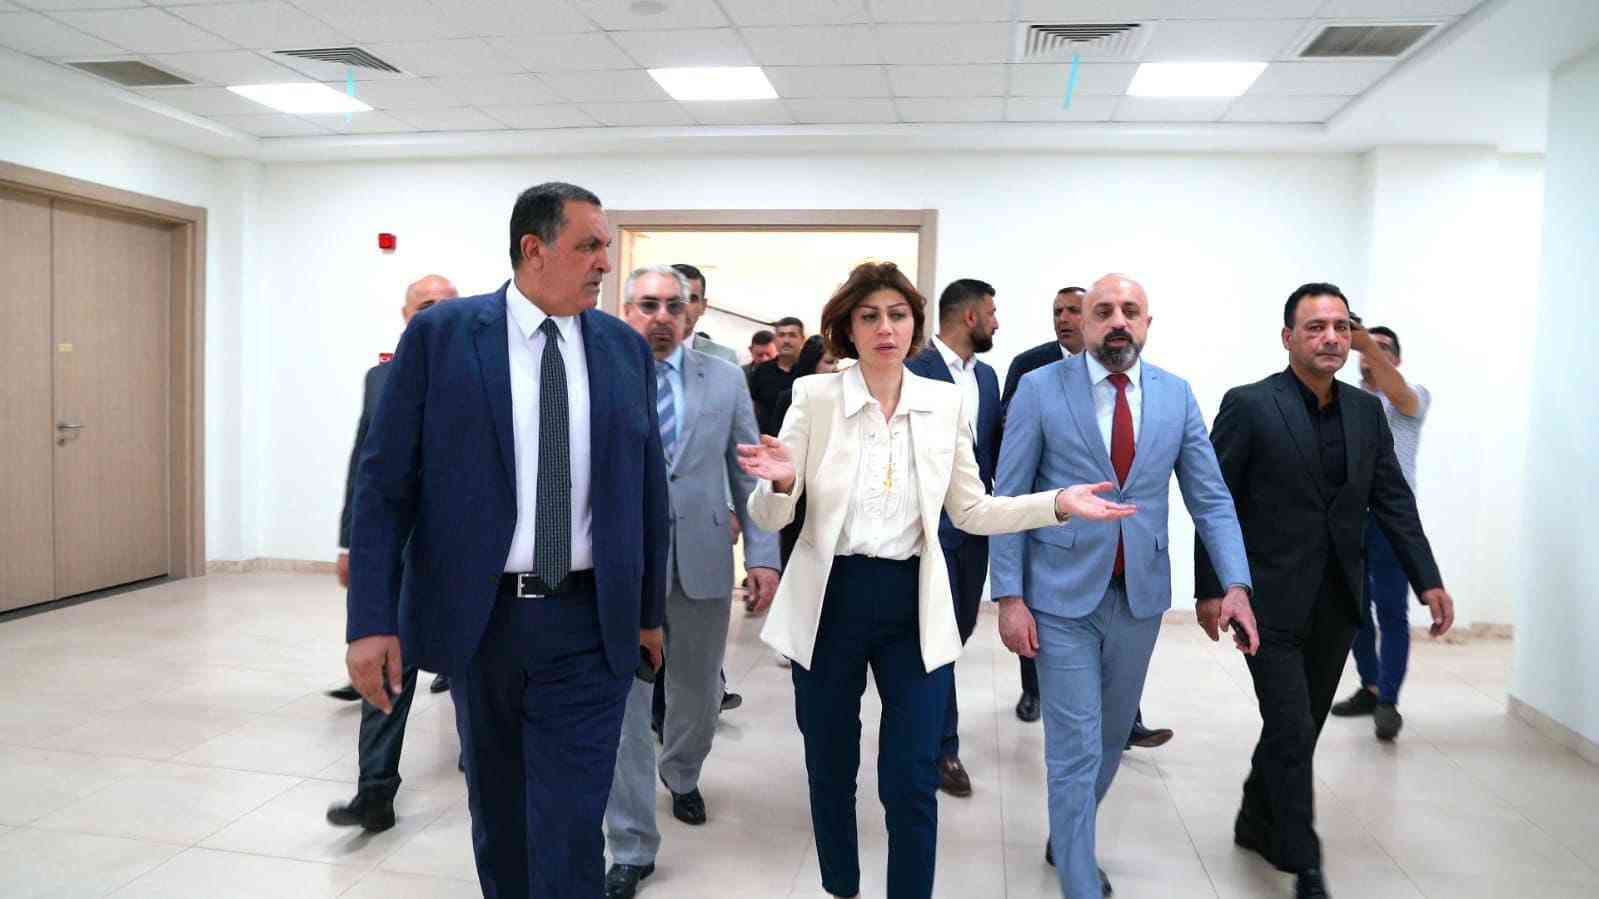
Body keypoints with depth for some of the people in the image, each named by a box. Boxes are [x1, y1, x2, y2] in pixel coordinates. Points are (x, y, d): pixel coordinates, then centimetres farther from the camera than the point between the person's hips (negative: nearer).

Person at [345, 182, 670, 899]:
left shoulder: (626, 348, 3)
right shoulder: (439, 334, -3)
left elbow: (647, 489, 9)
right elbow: (383, 482, -5)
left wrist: (650, 610, 12)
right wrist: (371, 621, -10)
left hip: (589, 625, 1)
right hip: (478, 618, 0)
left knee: (570, 833, 0)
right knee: (497, 814, 18)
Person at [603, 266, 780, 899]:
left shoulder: (725, 380, 4)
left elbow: (749, 473, 4)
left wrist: (763, 554, -2)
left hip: (702, 561, 2)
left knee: (699, 693, 19)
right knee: (623, 707, 3)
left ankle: (681, 775, 50)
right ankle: (631, 848, 18)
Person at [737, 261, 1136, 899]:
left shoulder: (944, 402, 0)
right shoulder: (815, 396, -6)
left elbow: (971, 511, 6)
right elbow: (770, 518, -7)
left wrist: (1058, 503, -7)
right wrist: (779, 482, -30)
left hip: (914, 605, 1)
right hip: (830, 600, 0)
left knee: (911, 784, 2)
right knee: (830, 770, 15)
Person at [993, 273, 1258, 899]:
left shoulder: (1176, 396, 2)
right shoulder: (1040, 389, -7)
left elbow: (1211, 498, 3)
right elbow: (1008, 499, -6)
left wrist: (1236, 584, -9)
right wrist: (1010, 597, -10)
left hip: (1141, 595, 4)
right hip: (1062, 596, -4)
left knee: (1112, 738, 19)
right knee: (1075, 748, 0)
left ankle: (1066, 838, 42)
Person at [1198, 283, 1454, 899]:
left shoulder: (1367, 411, 7)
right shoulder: (1248, 406, -10)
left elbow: (1394, 501, 9)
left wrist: (1428, 580, 0)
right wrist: (1210, 590, -9)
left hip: (1336, 604, 6)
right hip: (1271, 600, -6)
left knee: (1298, 727, 15)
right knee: (1292, 731, -5)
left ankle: (1257, 824, 36)